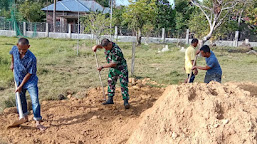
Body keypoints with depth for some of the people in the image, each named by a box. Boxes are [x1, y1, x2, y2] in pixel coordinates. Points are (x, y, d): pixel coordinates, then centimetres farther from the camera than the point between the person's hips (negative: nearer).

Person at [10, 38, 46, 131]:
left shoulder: (32, 58, -29)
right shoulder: (15, 49, -15)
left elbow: (29, 74, -21)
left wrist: (21, 86, -17)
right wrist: (12, 63, 20)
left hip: (30, 81, -5)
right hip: (18, 80, 5)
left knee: (35, 100, -11)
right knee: (20, 100, 16)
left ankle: (38, 122, -3)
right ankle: (25, 117, 37)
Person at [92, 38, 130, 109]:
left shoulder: (116, 51, -33)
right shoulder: (108, 45, -9)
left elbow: (113, 64, -28)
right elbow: (101, 46, 14)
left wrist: (102, 67, -22)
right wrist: (96, 46, -10)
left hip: (121, 69, -8)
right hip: (112, 69, 8)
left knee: (124, 85, -7)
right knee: (111, 83, 10)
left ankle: (126, 101, -2)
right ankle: (110, 99, 20)